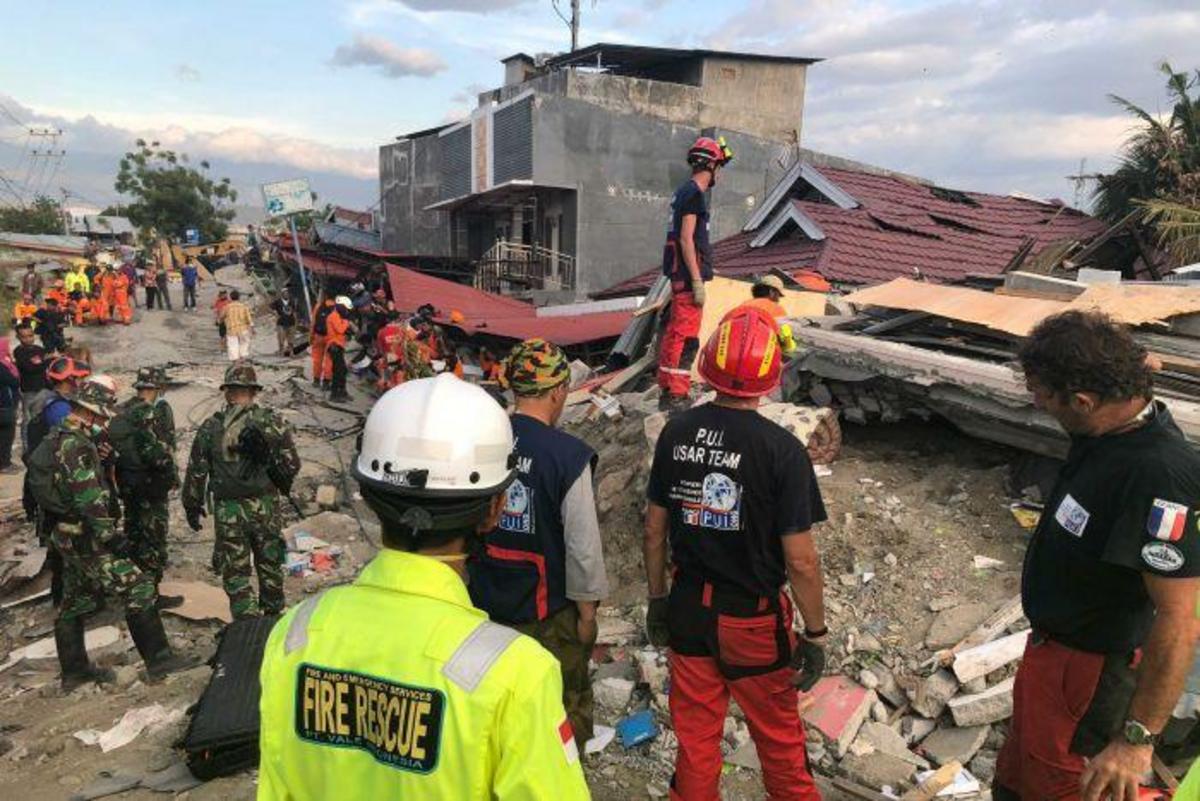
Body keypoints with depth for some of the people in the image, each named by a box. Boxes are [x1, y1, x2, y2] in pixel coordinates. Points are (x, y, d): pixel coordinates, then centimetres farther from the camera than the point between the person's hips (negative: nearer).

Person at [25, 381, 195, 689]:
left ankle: (74, 670, 28)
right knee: (137, 589, -9)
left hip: (65, 534, 11)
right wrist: (111, 536, -22)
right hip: (86, 538, -11)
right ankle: (158, 658, -6)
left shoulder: (55, 438, 13)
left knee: (74, 603, 17)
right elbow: (89, 499, -25)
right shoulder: (77, 445, -20)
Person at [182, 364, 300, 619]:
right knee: (270, 567, 18)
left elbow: (196, 472, 1)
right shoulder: (273, 423, -5)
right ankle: (273, 618, 33)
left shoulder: (210, 427, -4)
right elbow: (292, 465, -4)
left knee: (236, 574, 9)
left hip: (228, 511, -1)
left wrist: (192, 507, 14)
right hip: (266, 507, 1)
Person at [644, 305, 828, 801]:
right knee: (778, 739, 20)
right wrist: (816, 634, -3)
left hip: (688, 610, 3)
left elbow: (654, 531, 0)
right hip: (754, 619, -3)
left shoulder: (676, 433, -8)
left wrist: (657, 600, 13)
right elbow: (800, 561, -17)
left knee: (694, 733, 20)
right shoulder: (781, 451, -19)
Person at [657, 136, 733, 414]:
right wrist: (697, 281, -19)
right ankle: (676, 396, -7)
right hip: (688, 275, -10)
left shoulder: (683, 192, 17)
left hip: (679, 276, 10)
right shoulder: (694, 194, -12)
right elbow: (686, 239, -18)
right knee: (685, 339, -9)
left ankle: (667, 391, 20)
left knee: (673, 334, 13)